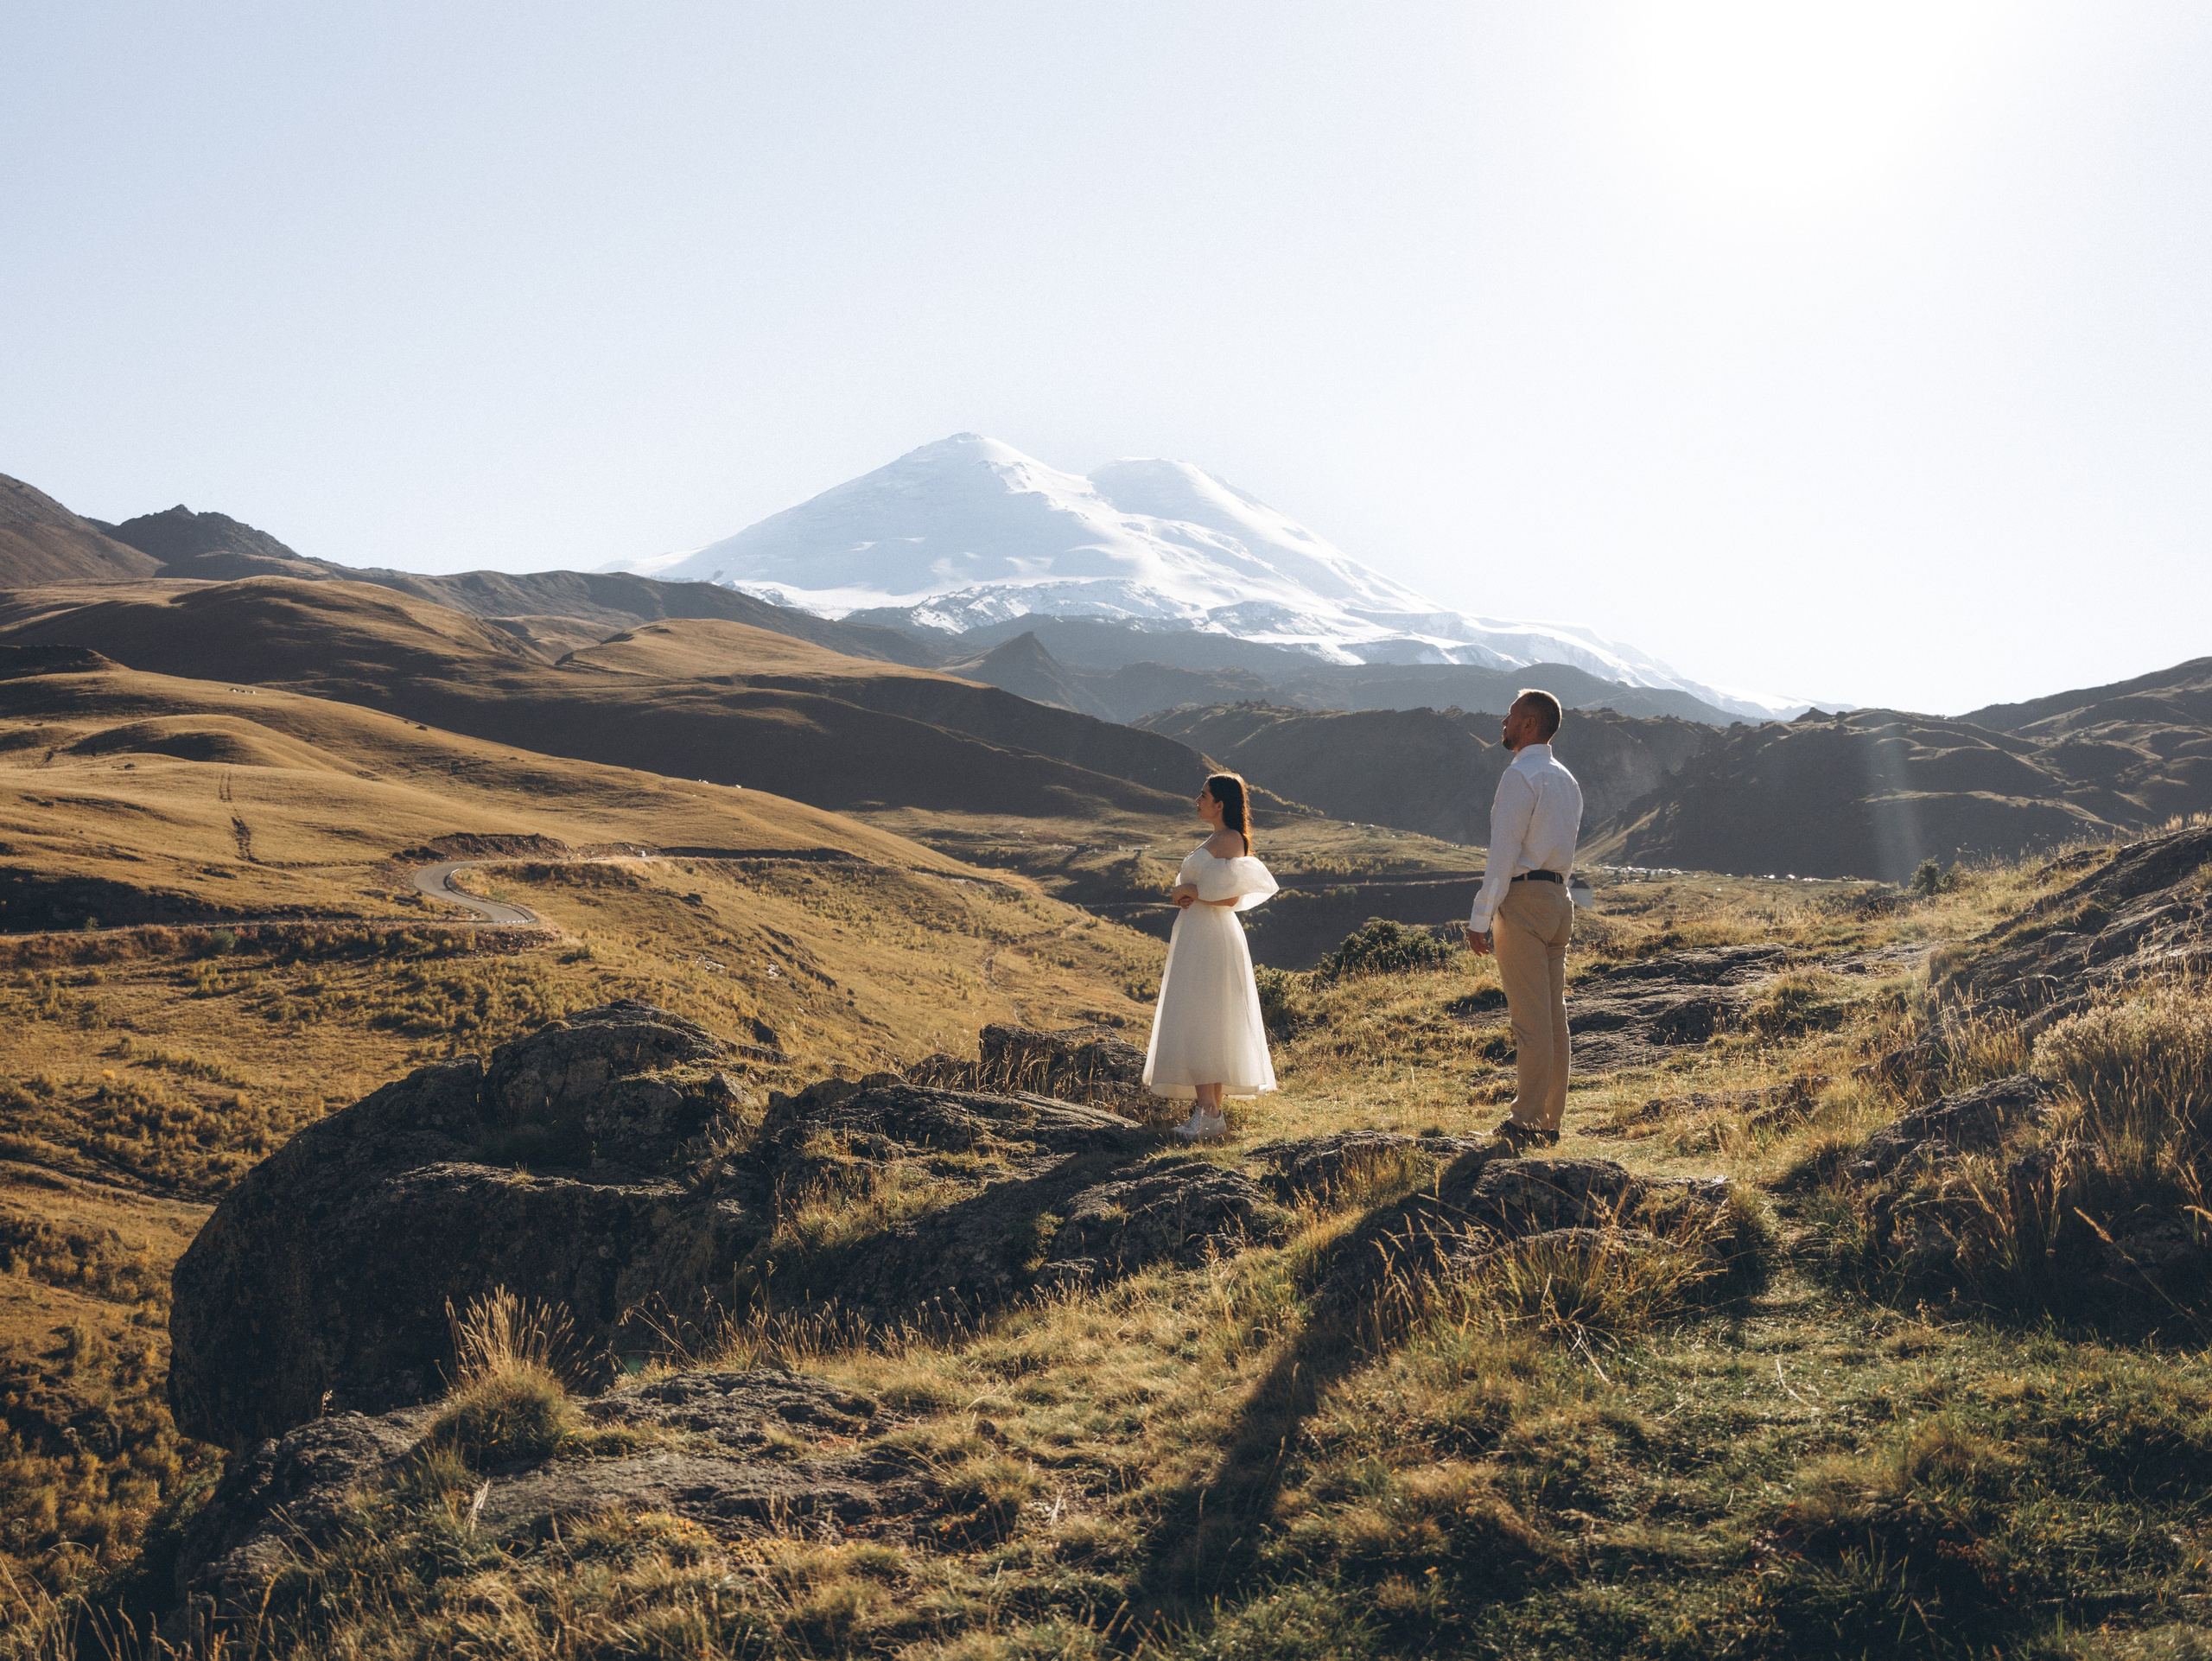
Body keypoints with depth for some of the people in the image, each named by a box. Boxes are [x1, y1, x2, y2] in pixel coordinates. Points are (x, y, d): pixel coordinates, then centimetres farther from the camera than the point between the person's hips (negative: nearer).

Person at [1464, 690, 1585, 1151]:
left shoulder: (1521, 775, -11)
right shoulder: (1566, 780, 17)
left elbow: (1504, 852, -16)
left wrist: (1480, 919, -15)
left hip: (1522, 898, -9)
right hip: (1559, 899, 9)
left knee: (1531, 1019, -8)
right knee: (1554, 1017, 9)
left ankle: (1526, 1123, -5)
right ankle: (1550, 1121, 13)